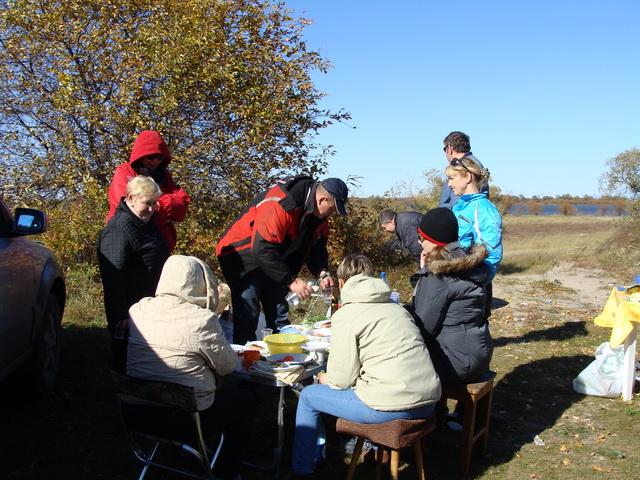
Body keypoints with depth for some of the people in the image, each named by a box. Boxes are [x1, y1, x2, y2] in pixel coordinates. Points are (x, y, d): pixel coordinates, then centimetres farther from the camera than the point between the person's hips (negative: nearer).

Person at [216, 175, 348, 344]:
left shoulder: (318, 212, -5)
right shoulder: (279, 205, -33)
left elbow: (317, 245, 6)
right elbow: (262, 250, -34)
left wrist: (322, 272, -12)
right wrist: (292, 281, -31)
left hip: (273, 260, 9)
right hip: (243, 258, -9)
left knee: (279, 317, 12)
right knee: (247, 317, -12)